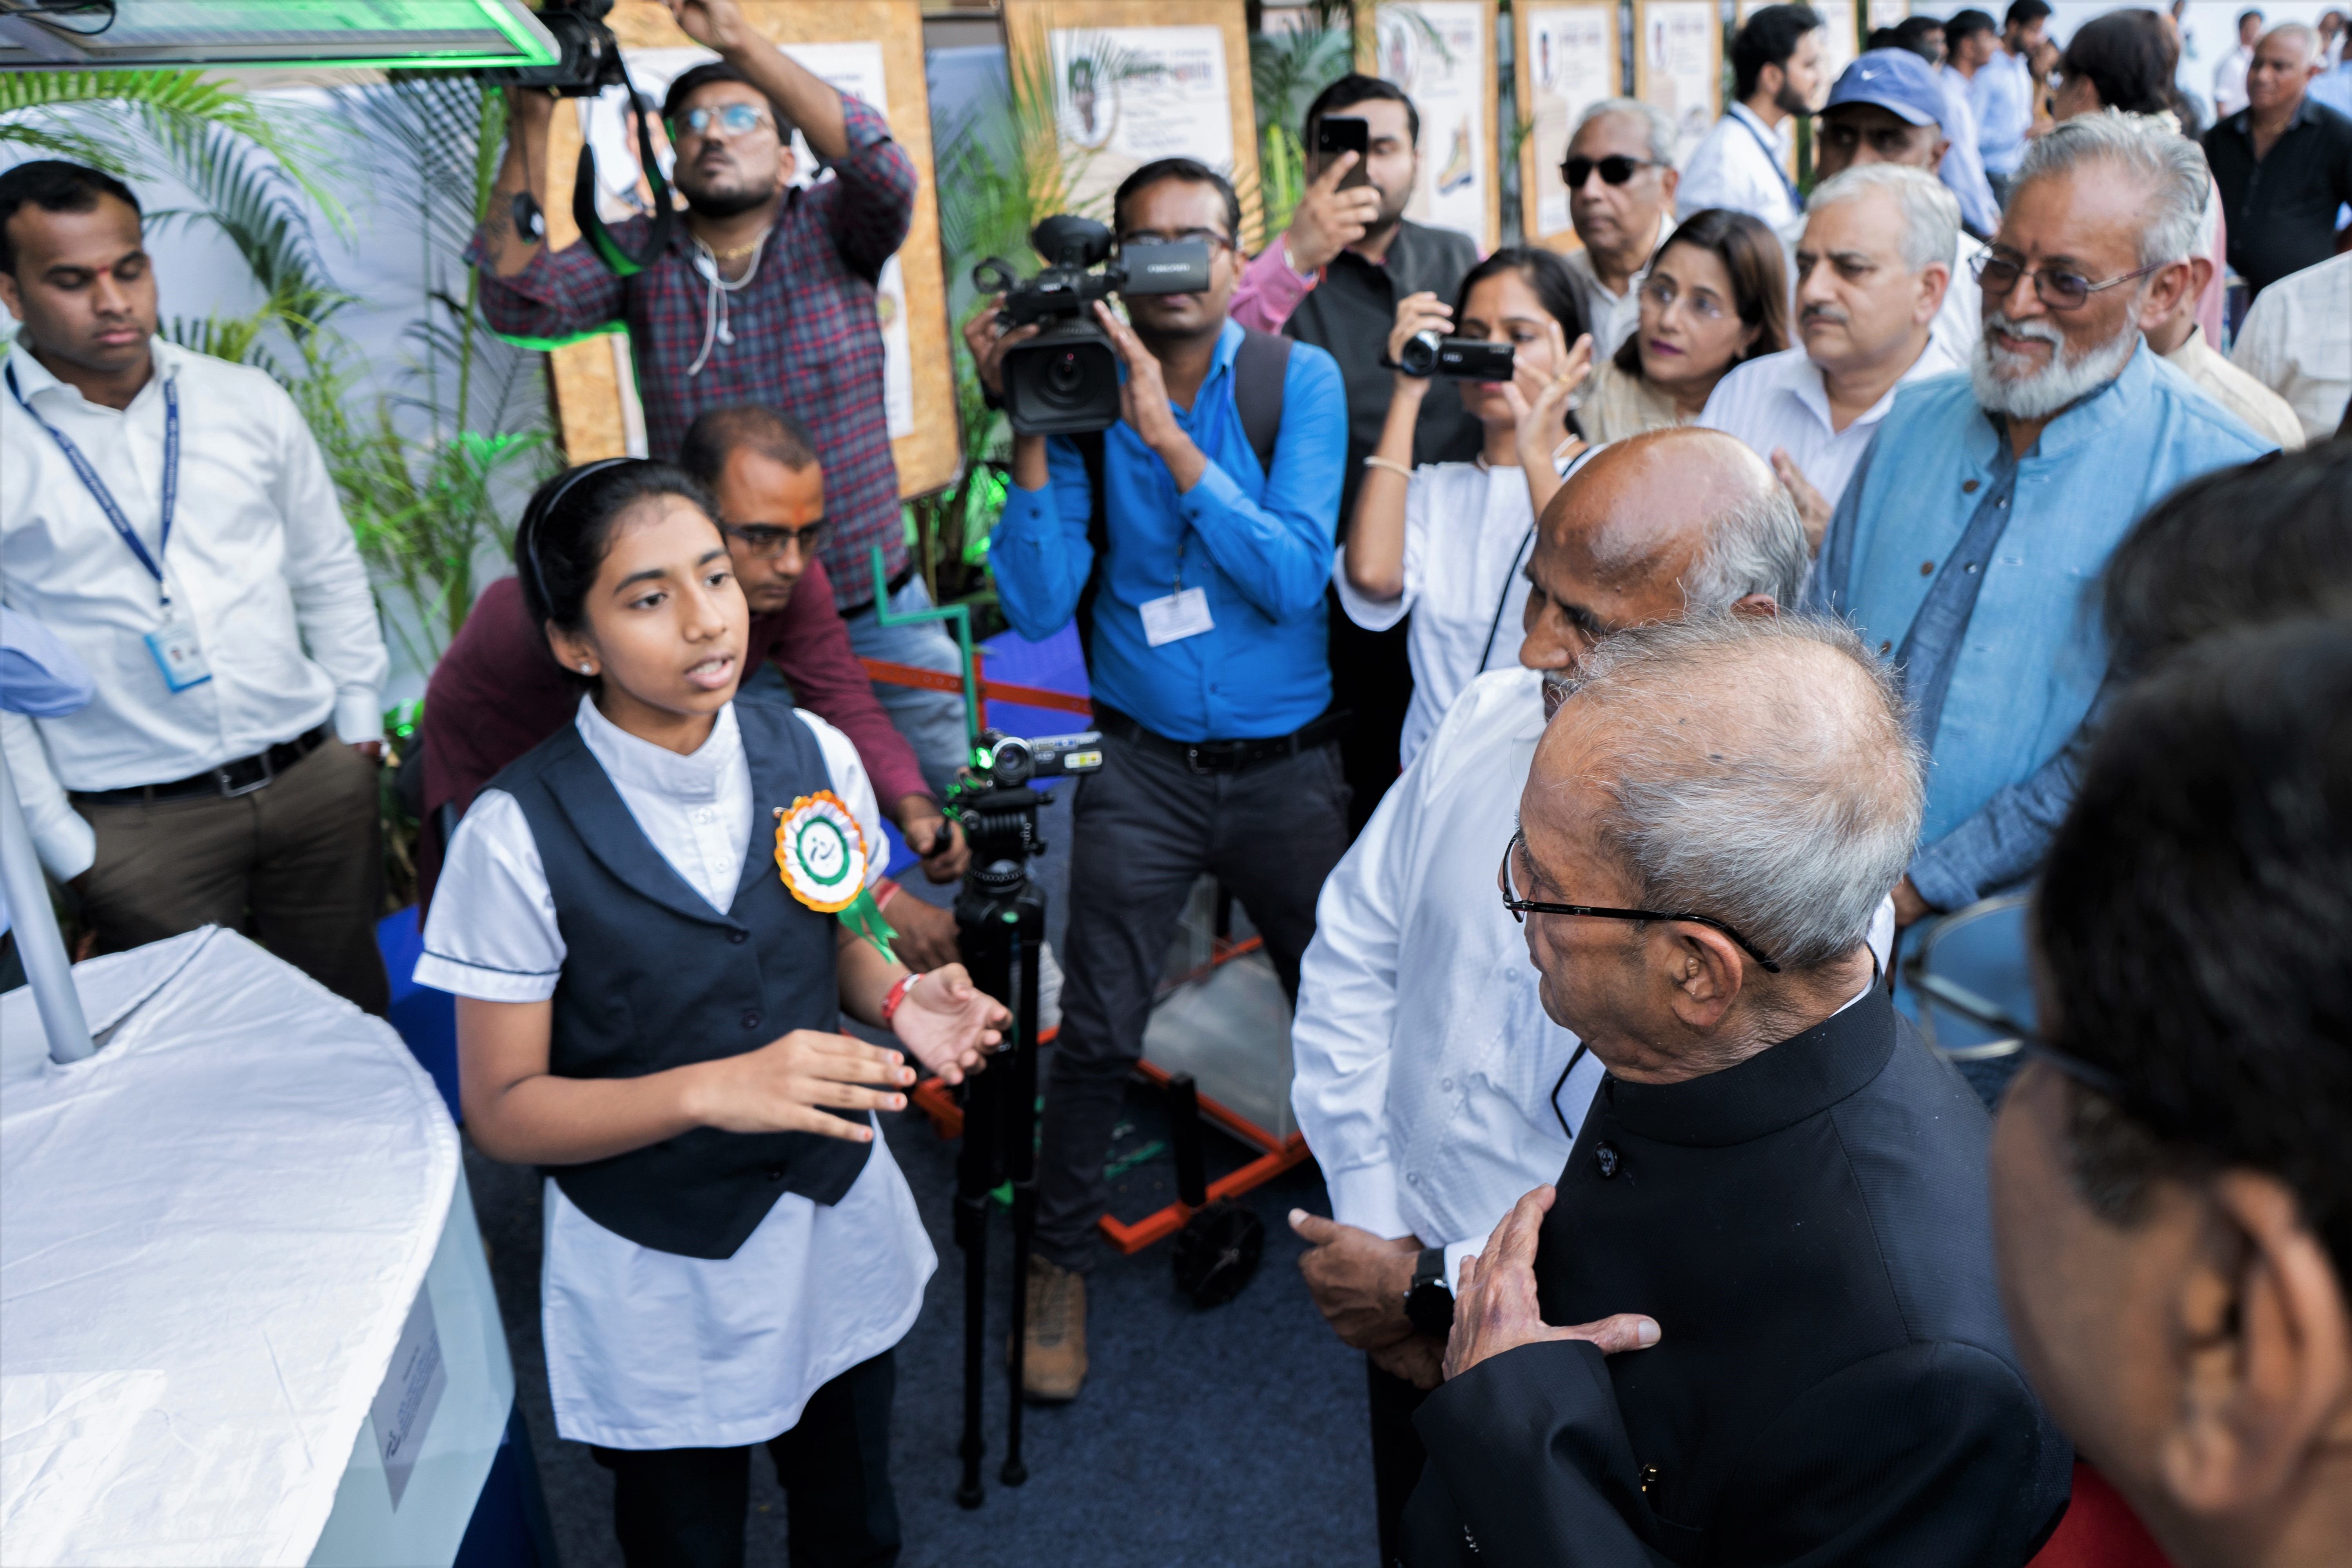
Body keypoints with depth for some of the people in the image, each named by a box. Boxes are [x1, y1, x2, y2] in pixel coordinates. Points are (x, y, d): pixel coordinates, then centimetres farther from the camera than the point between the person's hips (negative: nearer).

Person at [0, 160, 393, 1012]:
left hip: (315, 776, 3)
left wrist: (360, 719, 8)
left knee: (353, 1016, 14)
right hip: (137, 823, -2)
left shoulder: (249, 402, 4)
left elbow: (329, 574, 12)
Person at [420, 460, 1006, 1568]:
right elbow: (502, 1111, -14)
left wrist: (901, 1000, -16)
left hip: (837, 1222, 4)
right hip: (657, 1280, -3)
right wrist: (713, 1090, -29)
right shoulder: (519, 835, -21)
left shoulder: (814, 756, -10)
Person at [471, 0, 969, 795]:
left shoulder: (829, 230, -3)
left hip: (876, 607, 0)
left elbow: (886, 173, -25)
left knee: (956, 794, 13)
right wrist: (530, 123, -22)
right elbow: (517, 300, -14)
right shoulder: (641, 255, 1)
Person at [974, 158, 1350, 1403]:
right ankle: (1059, 1262, 27)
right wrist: (1031, 431, -20)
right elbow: (1038, 608, -12)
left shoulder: (1298, 380, -6)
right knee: (1097, 1032, 3)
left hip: (1288, 767, 1)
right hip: (1142, 768, 0)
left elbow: (1294, 576, -19)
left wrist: (1168, 436, -25)